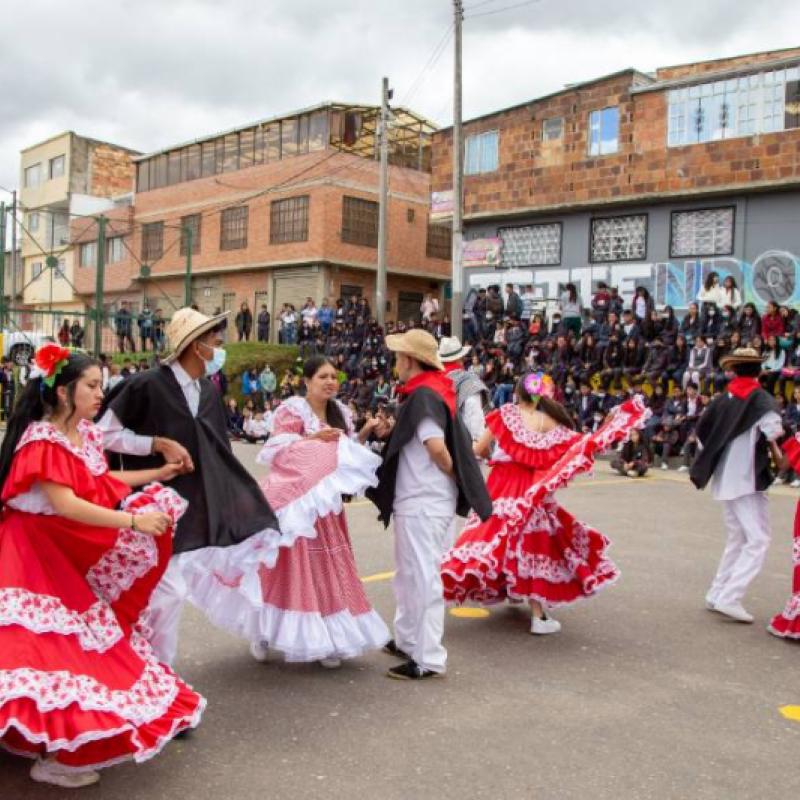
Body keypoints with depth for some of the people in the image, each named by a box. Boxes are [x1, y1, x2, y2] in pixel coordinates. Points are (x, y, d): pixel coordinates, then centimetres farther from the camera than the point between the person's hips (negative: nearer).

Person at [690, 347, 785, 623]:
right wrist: (777, 455, -5)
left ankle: (716, 595, 19)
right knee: (758, 540, -4)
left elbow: (701, 432, 12)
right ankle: (730, 598, -12)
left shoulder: (722, 400, 9)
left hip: (724, 479, 7)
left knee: (737, 539, 18)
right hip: (748, 479, -7)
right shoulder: (762, 400, -8)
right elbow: (773, 430, -23)